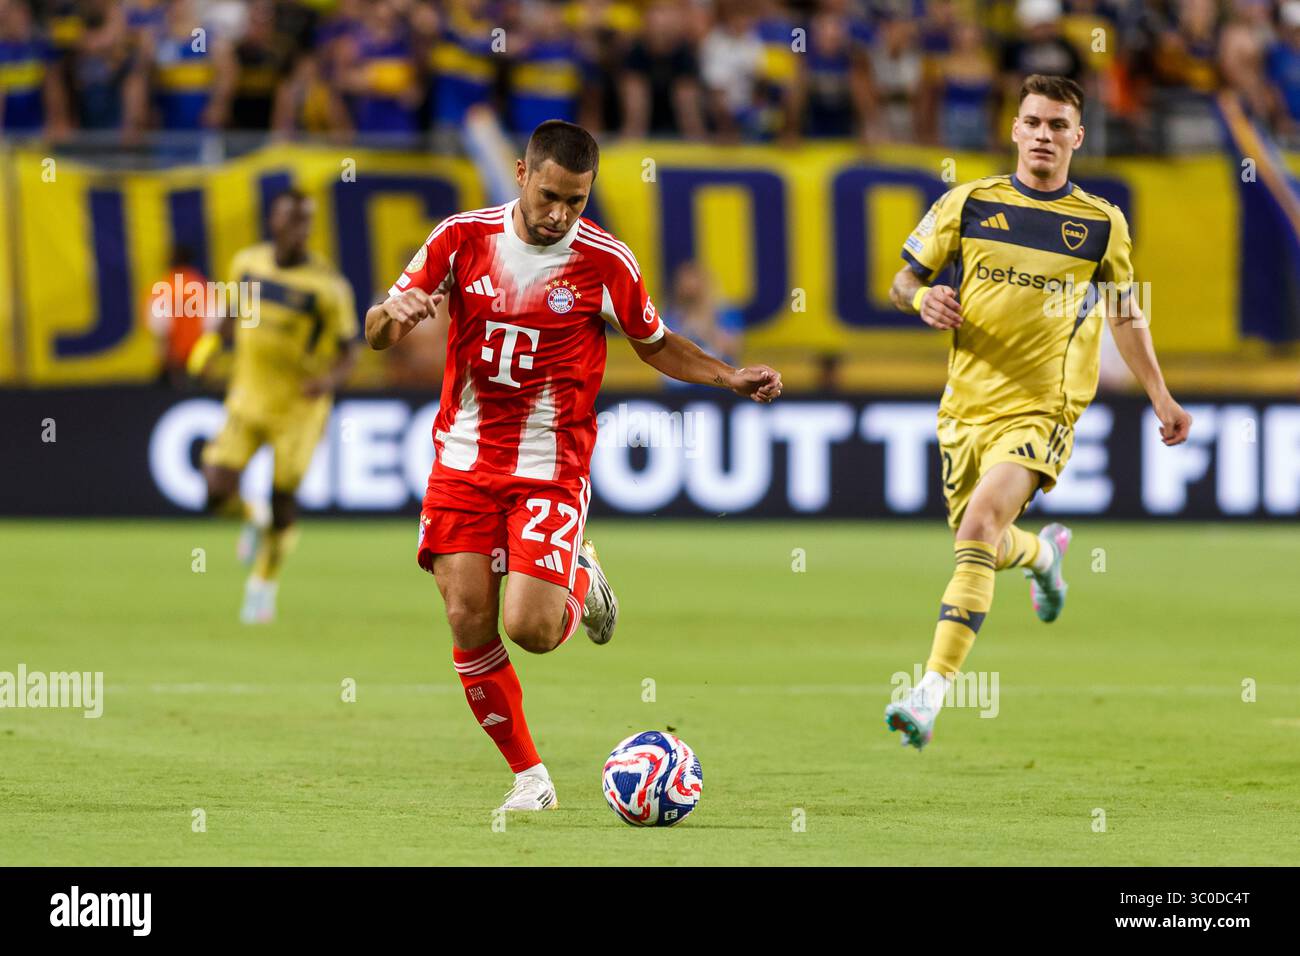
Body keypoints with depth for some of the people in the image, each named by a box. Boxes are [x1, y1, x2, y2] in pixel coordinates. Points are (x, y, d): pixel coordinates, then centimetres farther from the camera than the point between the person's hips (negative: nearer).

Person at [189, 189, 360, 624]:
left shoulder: (328, 285, -15)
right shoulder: (247, 262, -2)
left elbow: (348, 350, -10)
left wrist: (330, 379, -30)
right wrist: (213, 341, 2)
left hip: (299, 405, -3)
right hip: (248, 398, 3)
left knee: (282, 498, 2)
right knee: (217, 492, -10)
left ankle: (264, 583, 28)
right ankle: (252, 522, 28)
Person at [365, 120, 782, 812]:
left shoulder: (604, 262, -5)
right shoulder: (462, 238, -2)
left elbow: (655, 344, 12)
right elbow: (377, 334, 4)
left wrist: (730, 378, -2)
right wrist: (394, 314, -20)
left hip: (551, 468, -2)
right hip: (464, 460, 2)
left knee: (530, 629, -16)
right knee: (468, 620, -7)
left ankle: (582, 584, 21)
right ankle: (529, 775, 8)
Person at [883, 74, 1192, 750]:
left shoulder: (1102, 224, 4)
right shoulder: (968, 204, 4)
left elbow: (1125, 315, 18)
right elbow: (903, 281, 11)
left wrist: (1161, 398, 16)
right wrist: (922, 298, -12)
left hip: (1040, 410, -3)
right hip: (966, 407, 3)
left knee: (979, 530, -24)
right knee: (982, 547, 13)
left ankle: (932, 692, -28)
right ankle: (1043, 553, 52)